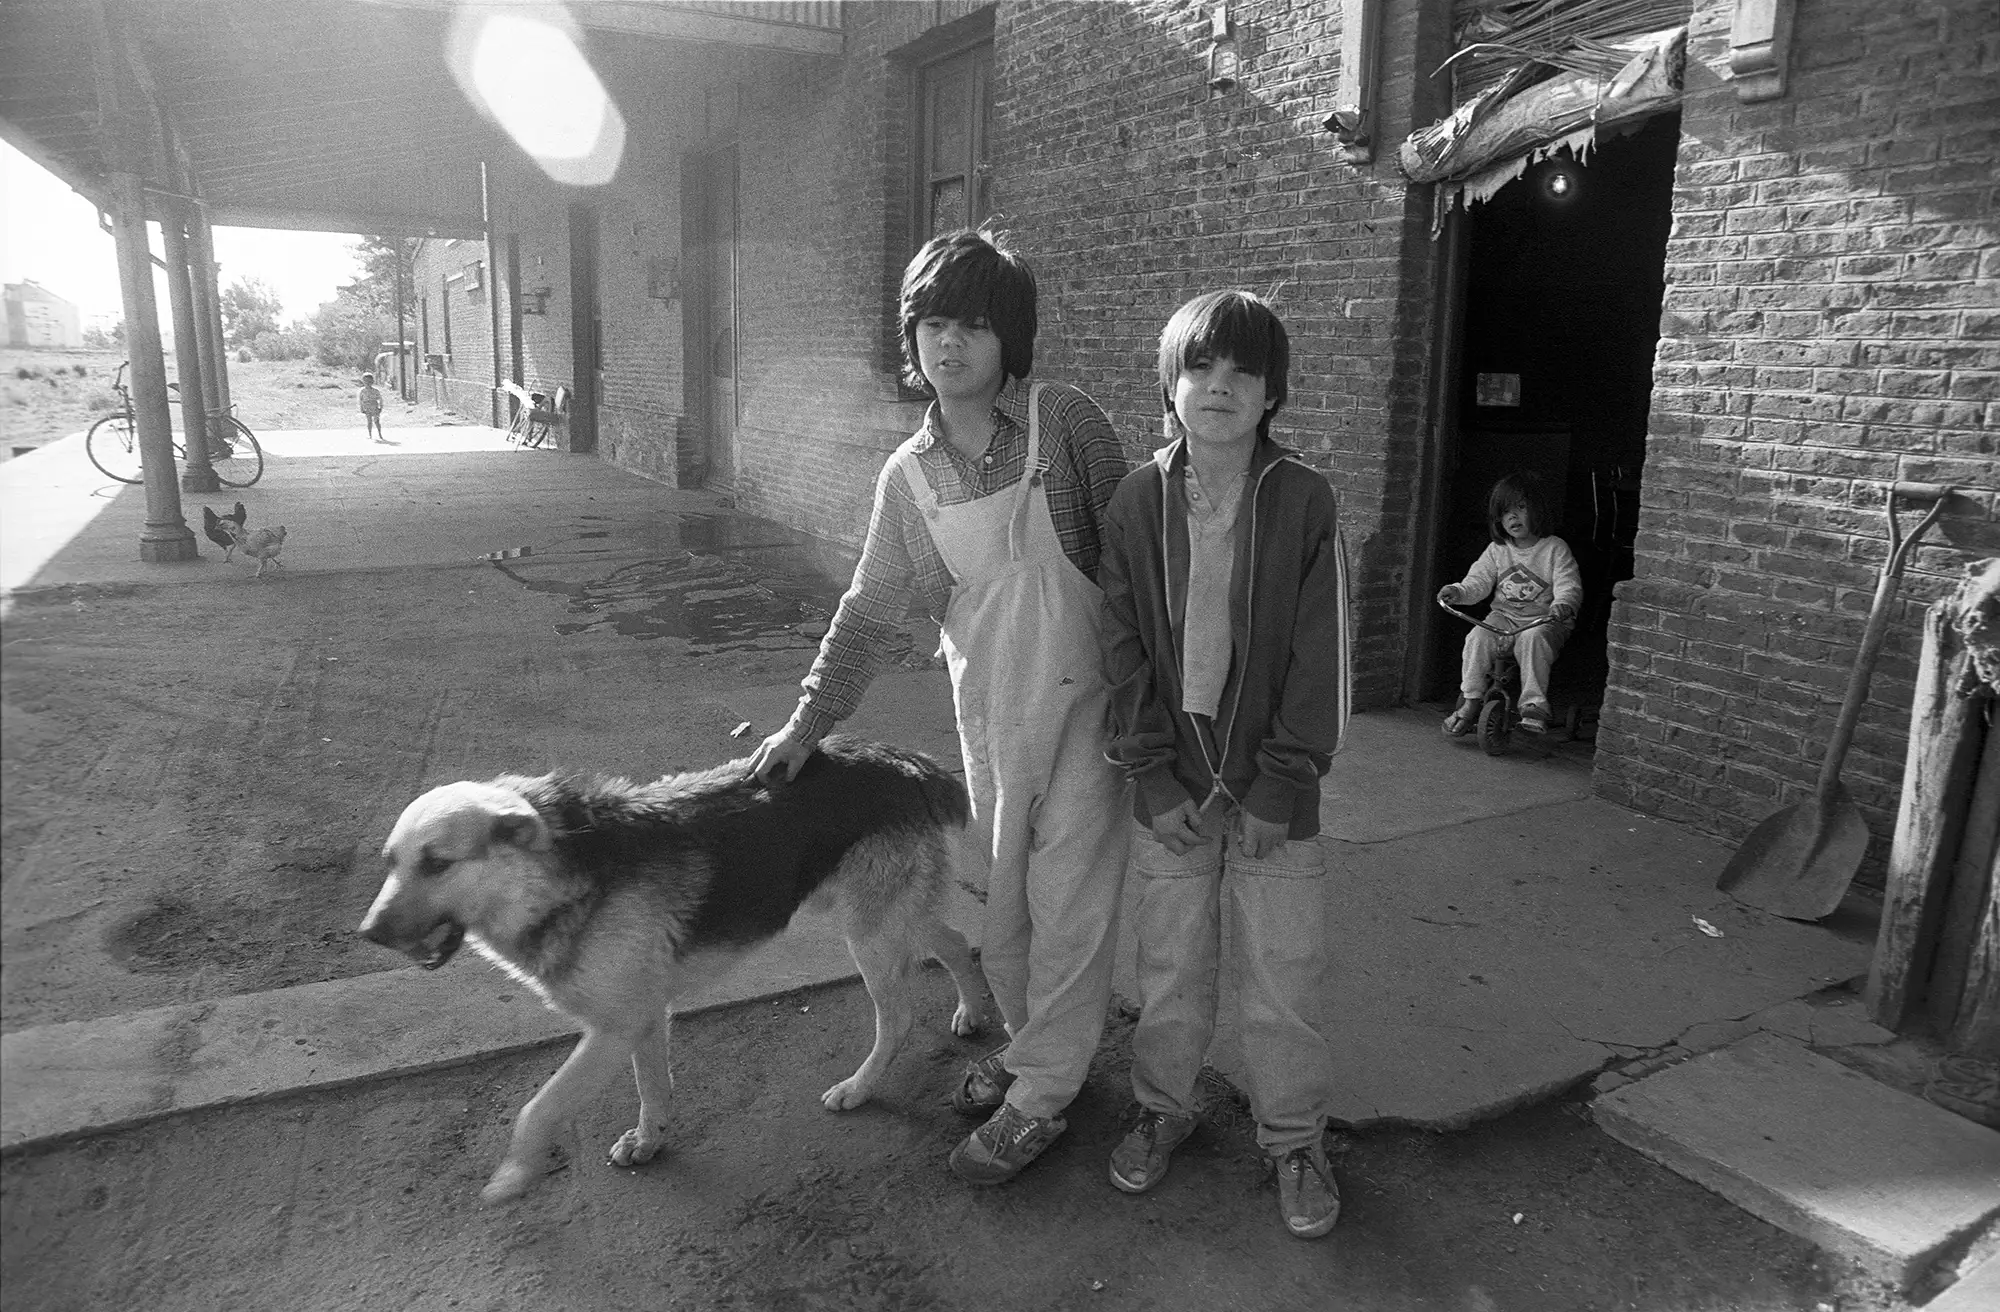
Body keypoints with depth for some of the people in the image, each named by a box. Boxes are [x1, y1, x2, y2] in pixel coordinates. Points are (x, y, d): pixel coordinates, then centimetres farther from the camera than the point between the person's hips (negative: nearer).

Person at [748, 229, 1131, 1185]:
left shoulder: (1065, 422, -10)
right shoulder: (908, 476, 1)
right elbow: (869, 612, 8)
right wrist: (809, 723, 7)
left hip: (1085, 698, -4)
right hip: (989, 711, 4)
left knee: (1069, 901, 3)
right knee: (1001, 899, 14)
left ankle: (1040, 1092, 19)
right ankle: (1030, 1040, 38)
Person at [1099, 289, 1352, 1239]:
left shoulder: (1305, 501, -7)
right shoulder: (1136, 501, -2)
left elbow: (1322, 662, -7)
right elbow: (1123, 651, -1)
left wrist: (1275, 792, -10)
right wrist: (1156, 778, -7)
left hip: (1273, 799, -1)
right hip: (1169, 795, 2)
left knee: (1280, 982, 8)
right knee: (1169, 968, 14)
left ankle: (1293, 1138, 30)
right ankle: (1163, 1107, 38)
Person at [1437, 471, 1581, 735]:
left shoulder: (1555, 548, -3)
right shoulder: (1497, 550, 8)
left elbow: (1569, 585, -13)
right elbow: (1478, 580, 3)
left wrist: (1563, 604, -36)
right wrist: (1458, 592, -20)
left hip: (1545, 619, -3)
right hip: (1504, 616, 3)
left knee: (1533, 638, -36)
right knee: (1477, 637, -25)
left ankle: (1535, 704, -33)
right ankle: (1469, 701, -18)